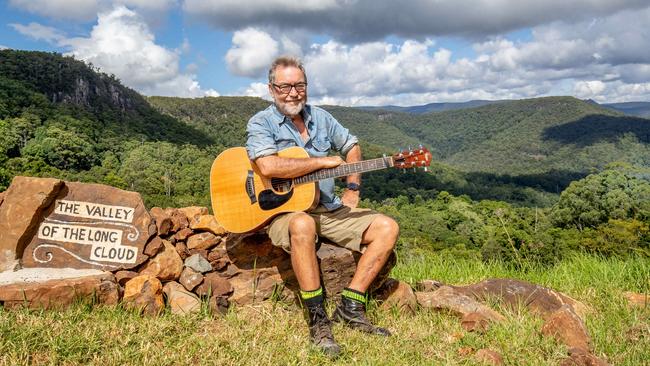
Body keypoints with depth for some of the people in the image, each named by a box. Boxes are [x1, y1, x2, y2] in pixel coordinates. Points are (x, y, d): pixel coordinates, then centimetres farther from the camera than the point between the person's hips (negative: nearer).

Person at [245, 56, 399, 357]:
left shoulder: (320, 117, 12)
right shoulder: (261, 123, -6)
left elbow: (352, 146, 24)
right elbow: (268, 166, -25)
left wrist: (353, 190, 9)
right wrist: (324, 161, -16)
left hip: (329, 210, 6)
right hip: (283, 211, -6)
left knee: (387, 227, -7)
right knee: (302, 225, -41)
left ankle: (351, 307, -6)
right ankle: (318, 319, -27)